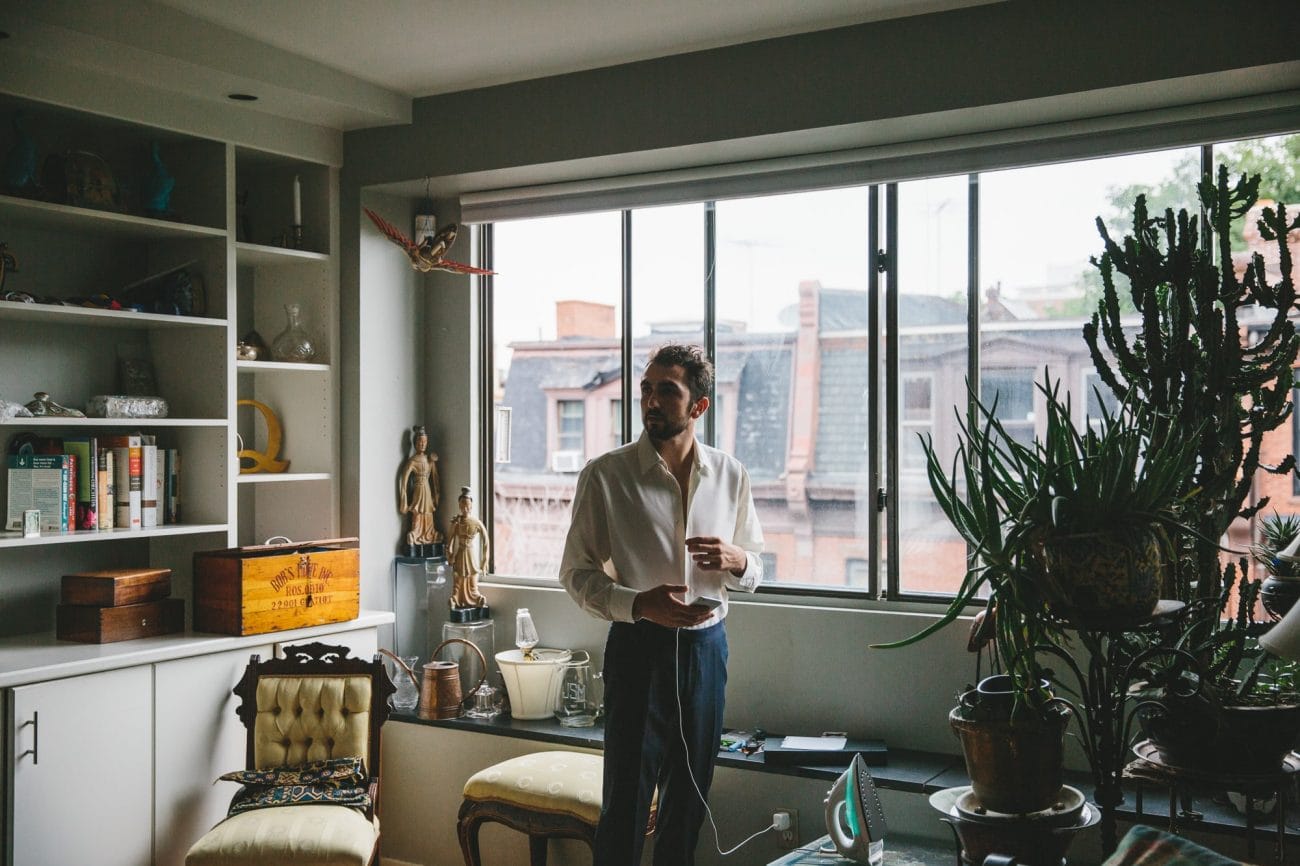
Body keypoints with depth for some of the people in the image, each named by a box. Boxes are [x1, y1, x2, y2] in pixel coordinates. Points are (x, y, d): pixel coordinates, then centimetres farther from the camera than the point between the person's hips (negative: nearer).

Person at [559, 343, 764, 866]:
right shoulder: (606, 475, -7)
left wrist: (736, 560, -12)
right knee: (625, 799, 0)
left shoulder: (730, 475, 4)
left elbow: (754, 572, 13)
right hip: (638, 647, -3)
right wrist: (639, 603, -21)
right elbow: (576, 573, -5)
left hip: (706, 646, 4)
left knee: (689, 795, 14)